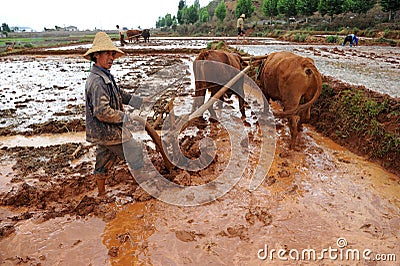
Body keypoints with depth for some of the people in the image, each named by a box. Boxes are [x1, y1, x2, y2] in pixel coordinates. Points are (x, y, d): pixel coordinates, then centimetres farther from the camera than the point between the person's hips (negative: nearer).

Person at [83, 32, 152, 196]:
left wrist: (139, 100, 18)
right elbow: (102, 111, -29)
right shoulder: (96, 81, -23)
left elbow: (120, 95, 23)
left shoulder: (106, 76, 10)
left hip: (103, 131, 10)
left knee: (104, 161, 21)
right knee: (135, 151, 2)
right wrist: (127, 118, -22)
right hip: (109, 132, -10)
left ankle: (101, 192, 37)